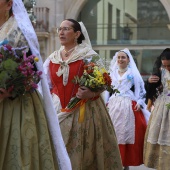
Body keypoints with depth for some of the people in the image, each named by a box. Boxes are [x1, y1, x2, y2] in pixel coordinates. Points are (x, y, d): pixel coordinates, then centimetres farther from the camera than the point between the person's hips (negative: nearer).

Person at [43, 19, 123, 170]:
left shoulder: (89, 55, -4)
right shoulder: (52, 58, 10)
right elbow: (49, 85, 15)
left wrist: (91, 93, -22)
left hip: (84, 111, -4)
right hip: (59, 112, 4)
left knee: (81, 153, -2)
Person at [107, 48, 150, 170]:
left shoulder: (133, 74, 4)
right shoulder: (112, 73, 13)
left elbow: (141, 91, 4)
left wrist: (139, 103, -7)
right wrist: (106, 103, 4)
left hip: (129, 108, -3)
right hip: (113, 107, 3)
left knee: (128, 134, -2)